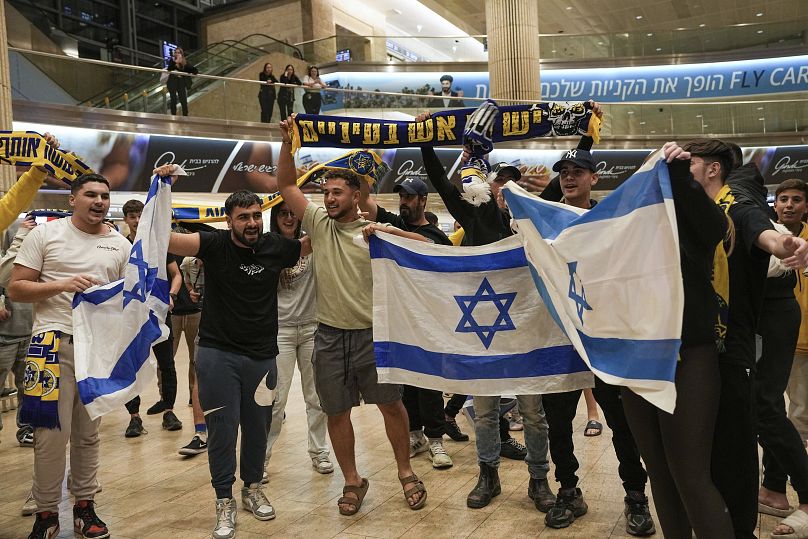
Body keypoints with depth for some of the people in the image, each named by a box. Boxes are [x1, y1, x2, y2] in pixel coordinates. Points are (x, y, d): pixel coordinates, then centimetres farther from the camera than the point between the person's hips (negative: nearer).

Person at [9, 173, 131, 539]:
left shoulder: (121, 245, 9)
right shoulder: (45, 234, 1)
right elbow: (16, 289, -1)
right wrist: (62, 285, -15)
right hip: (55, 343, -3)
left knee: (88, 434, 12)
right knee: (52, 432, -2)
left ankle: (84, 505, 25)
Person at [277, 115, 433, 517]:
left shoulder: (376, 231, -3)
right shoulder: (318, 223, 4)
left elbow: (425, 247, -9)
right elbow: (286, 185, 5)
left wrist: (388, 232, -21)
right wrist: (288, 143, -6)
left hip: (372, 333, -2)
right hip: (329, 335, 3)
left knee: (390, 404, 7)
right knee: (337, 412, 9)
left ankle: (405, 473, 26)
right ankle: (352, 481, 25)